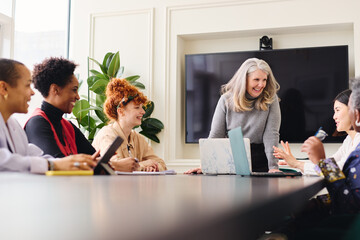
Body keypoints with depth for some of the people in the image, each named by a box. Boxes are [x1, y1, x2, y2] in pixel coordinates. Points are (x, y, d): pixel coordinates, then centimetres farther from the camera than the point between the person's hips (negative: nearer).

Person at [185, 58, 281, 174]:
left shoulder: (271, 99, 0)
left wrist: (273, 167, -15)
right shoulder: (226, 100, 1)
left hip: (260, 162, -1)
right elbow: (215, 135, 1)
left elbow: (271, 134, -6)